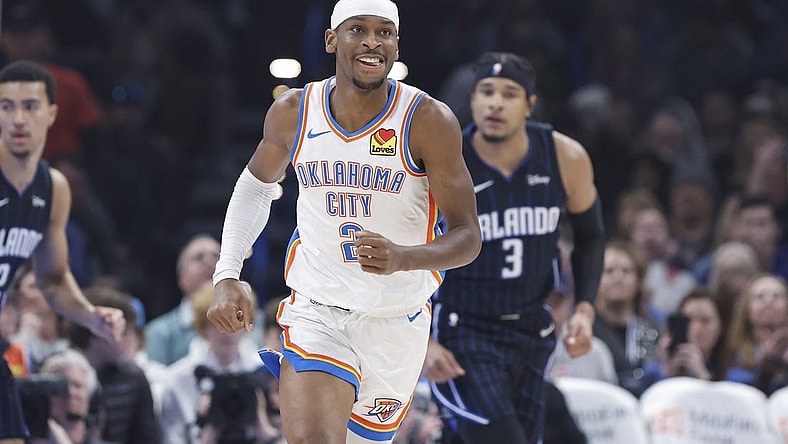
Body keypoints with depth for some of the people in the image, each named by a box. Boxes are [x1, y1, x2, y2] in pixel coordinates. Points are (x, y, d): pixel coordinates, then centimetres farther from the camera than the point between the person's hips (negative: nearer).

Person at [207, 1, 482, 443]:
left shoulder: (429, 121, -14)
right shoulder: (293, 113, -4)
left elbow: (467, 237, -14)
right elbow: (256, 186, 17)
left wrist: (402, 257, -35)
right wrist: (228, 276, 5)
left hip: (396, 324, 0)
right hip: (316, 311, 0)